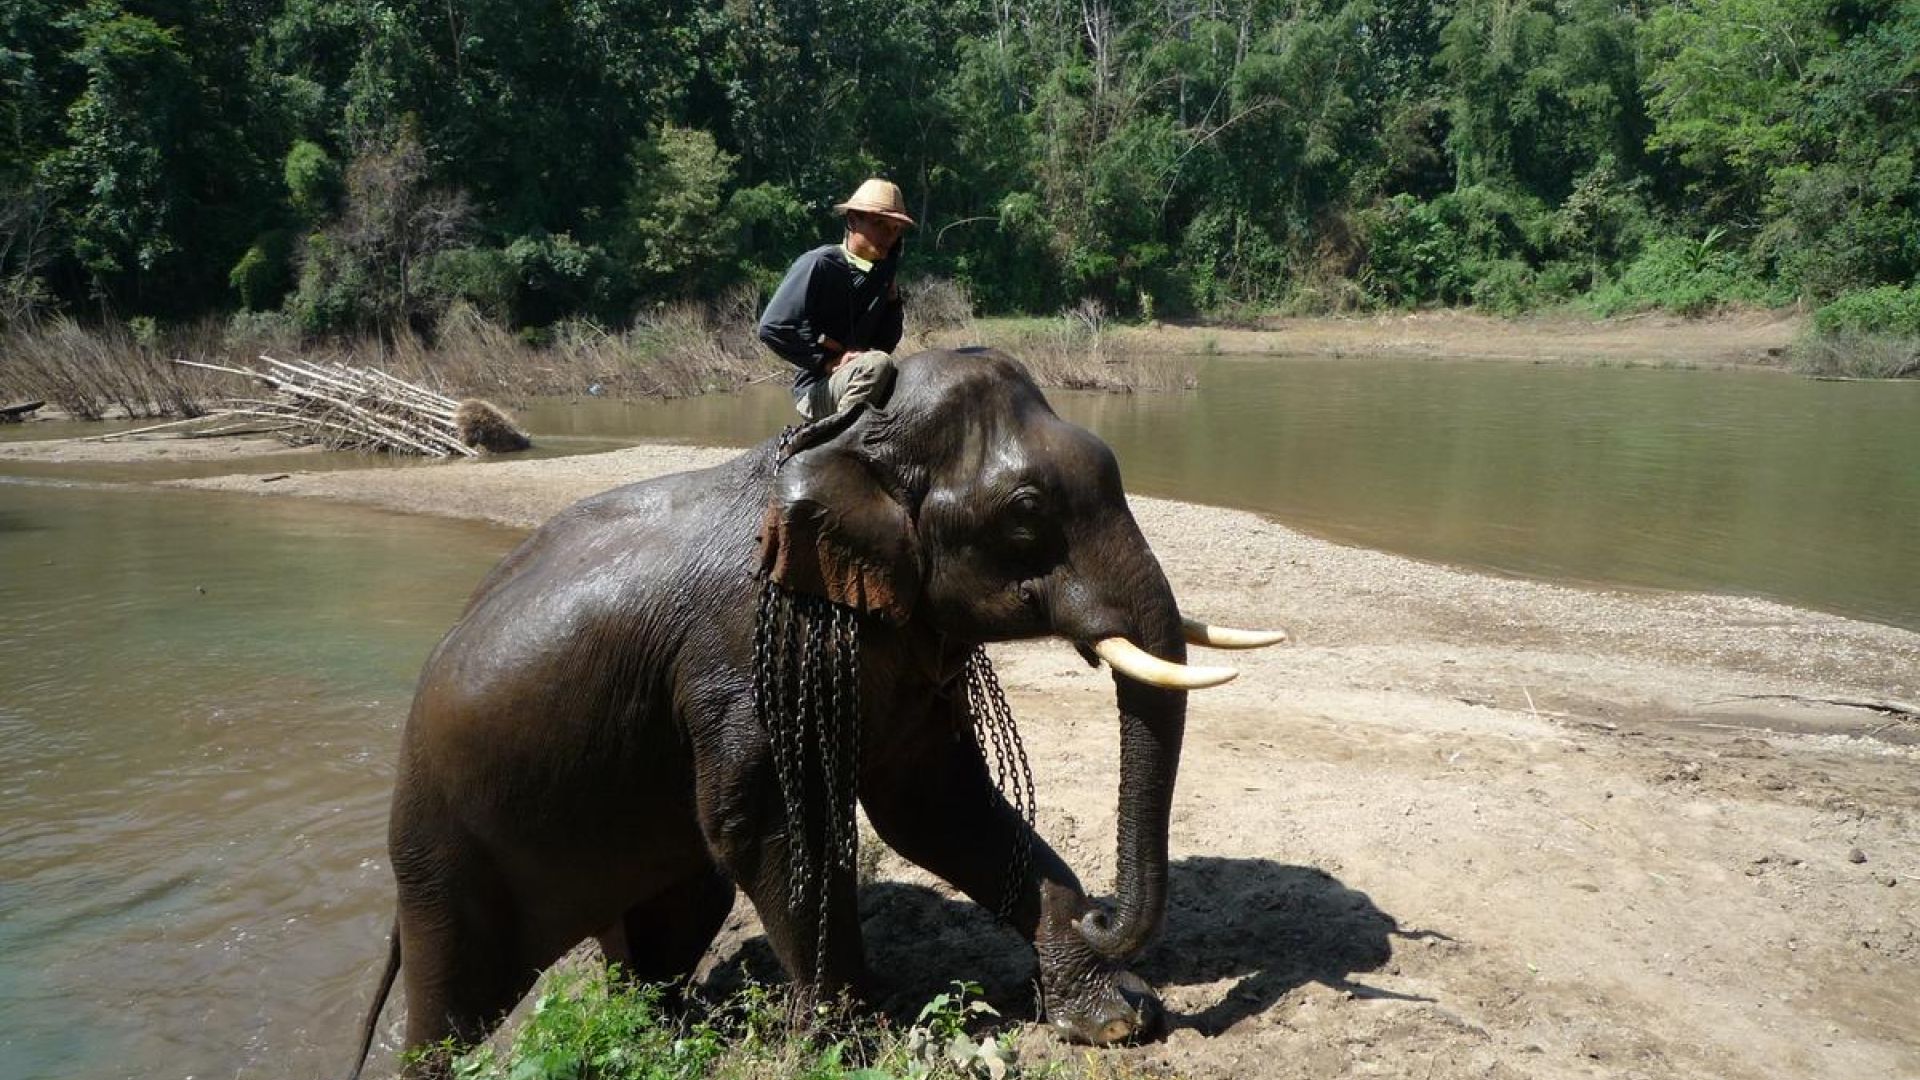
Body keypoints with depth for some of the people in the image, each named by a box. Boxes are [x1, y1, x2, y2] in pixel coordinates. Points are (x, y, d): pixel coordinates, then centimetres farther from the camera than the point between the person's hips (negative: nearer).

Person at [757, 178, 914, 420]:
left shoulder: (881, 273, 12)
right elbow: (772, 327, -18)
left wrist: (892, 299, 0)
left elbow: (886, 342, 15)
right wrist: (829, 361, -17)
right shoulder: (817, 264, -9)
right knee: (877, 363, -33)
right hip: (816, 390, -8)